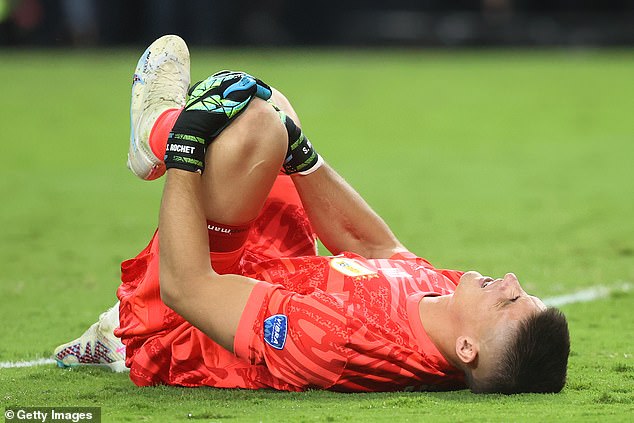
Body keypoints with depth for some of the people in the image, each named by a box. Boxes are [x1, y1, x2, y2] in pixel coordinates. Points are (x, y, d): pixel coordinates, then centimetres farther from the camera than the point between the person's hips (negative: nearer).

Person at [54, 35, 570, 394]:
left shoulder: (346, 338, -46)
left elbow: (185, 287, -36)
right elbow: (379, 247, 1)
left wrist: (185, 149, -27)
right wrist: (294, 148, -1)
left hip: (169, 337, -7)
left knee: (253, 124, -25)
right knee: (266, 111, 17)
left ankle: (161, 132, 13)